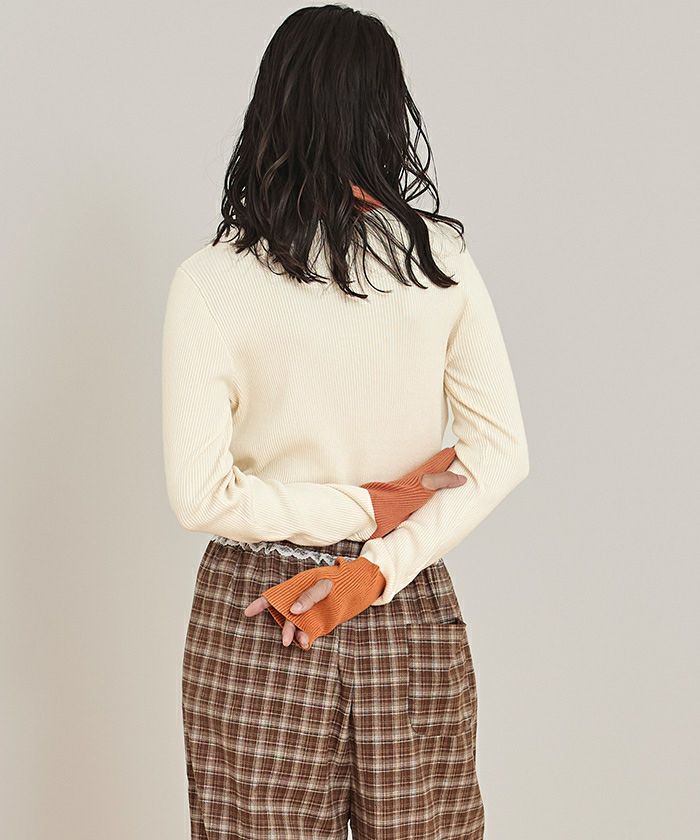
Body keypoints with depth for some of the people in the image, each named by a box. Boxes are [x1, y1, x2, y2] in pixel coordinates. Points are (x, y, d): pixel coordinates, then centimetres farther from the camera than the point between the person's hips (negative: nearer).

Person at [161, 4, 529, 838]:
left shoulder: (211, 280, -12)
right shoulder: (440, 259, -4)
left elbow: (201, 497, -15)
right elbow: (503, 452, -6)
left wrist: (364, 508, -7)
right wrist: (380, 566, -11)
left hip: (254, 617, -2)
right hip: (413, 615, 2)